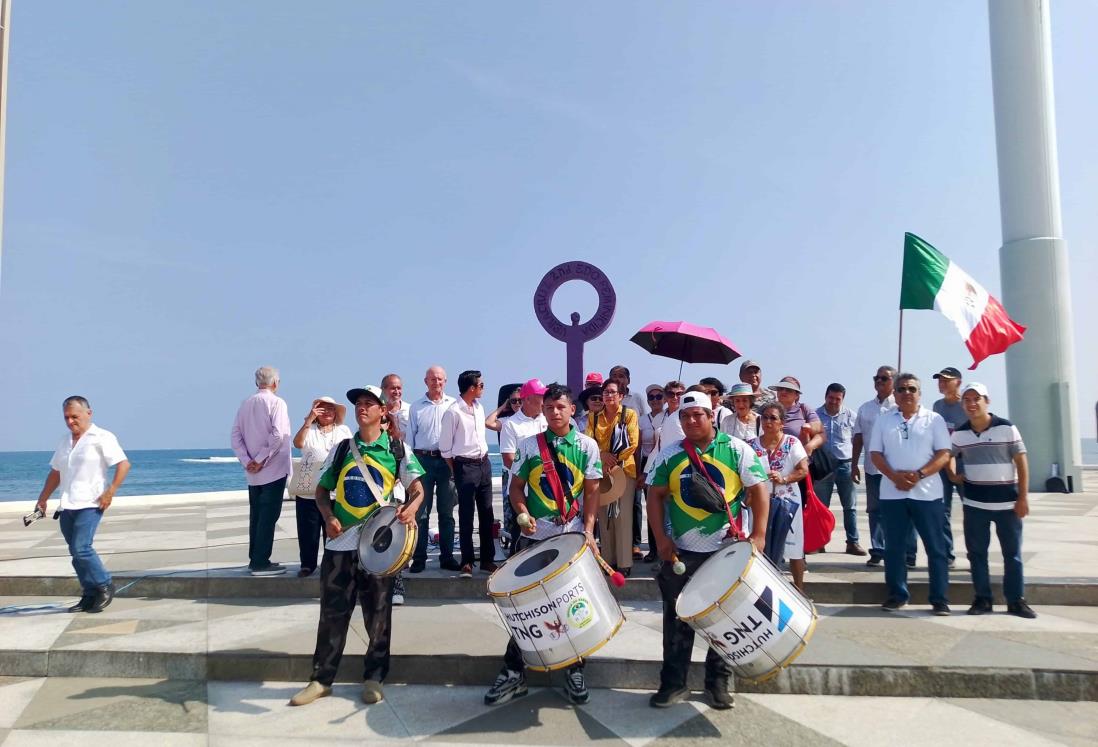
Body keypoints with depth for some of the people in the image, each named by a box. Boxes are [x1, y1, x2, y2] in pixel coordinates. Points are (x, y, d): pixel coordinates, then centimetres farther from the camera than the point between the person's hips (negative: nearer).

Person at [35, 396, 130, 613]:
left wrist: (110, 492, -17)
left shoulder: (102, 438, -5)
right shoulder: (65, 442, 17)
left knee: (81, 549, -16)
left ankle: (105, 586, 0)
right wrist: (43, 499, 20)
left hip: (90, 504, -7)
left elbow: (124, 464, -12)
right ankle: (90, 596, 16)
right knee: (76, 553, 8)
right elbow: (55, 473, 25)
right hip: (67, 506, 7)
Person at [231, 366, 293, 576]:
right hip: (273, 470, -6)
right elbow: (278, 435, -20)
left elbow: (236, 436, 5)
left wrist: (247, 461, 0)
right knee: (268, 516, -3)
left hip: (253, 472, 6)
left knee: (256, 515, 14)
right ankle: (261, 563, -2)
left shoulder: (245, 404, 9)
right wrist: (261, 460, -14)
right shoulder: (276, 403, -9)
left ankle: (255, 559, 20)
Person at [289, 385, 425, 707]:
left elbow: (417, 489, -1)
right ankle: (321, 678, 19)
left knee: (377, 614, 7)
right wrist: (329, 517, -5)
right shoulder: (341, 449, 8)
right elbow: (322, 490, 13)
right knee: (332, 613, 7)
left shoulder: (397, 450, 1)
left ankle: (373, 677, 21)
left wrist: (410, 508, -23)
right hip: (341, 542, 2)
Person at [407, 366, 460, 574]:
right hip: (423, 459, 0)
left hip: (447, 461, 0)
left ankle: (447, 557, 14)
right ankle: (419, 558, 10)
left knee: (446, 512, 7)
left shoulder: (454, 405, 5)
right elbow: (410, 437, 9)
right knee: (421, 512, 3)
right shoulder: (416, 407, 8)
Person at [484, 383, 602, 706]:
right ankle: (514, 671, 19)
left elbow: (591, 491, 0)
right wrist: (523, 514, -12)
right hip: (533, 538, 1)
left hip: (573, 538, 0)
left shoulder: (587, 446, 0)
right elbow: (516, 487, 6)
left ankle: (574, 670, 25)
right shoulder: (528, 445, 2)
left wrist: (588, 530, -10)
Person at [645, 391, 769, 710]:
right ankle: (673, 682, 20)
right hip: (681, 551, 2)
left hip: (728, 550, -1)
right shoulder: (669, 454, 2)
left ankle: (718, 682, 25)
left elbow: (758, 491, -5)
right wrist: (661, 539, -6)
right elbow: (656, 496, 3)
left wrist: (759, 534, -15)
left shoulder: (737, 450, -4)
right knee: (677, 619, 8)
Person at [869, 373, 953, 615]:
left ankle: (940, 599, 9)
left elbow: (944, 453, -3)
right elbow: (875, 453, 5)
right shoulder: (884, 420, 9)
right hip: (892, 493, 2)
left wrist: (919, 474, -16)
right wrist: (894, 476, -11)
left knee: (935, 548, 2)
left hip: (926, 492, -2)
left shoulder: (934, 419, 3)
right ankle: (897, 595, 18)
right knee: (893, 547, 7)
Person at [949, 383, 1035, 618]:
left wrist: (1023, 497, -8)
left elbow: (1021, 461, -5)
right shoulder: (959, 433, 1)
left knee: (1012, 553, 6)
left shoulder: (1006, 428, -6)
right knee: (976, 552, 6)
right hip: (974, 503, 2)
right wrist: (953, 476, 3)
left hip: (1007, 501, -2)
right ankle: (982, 599, 16)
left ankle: (1016, 600, 16)